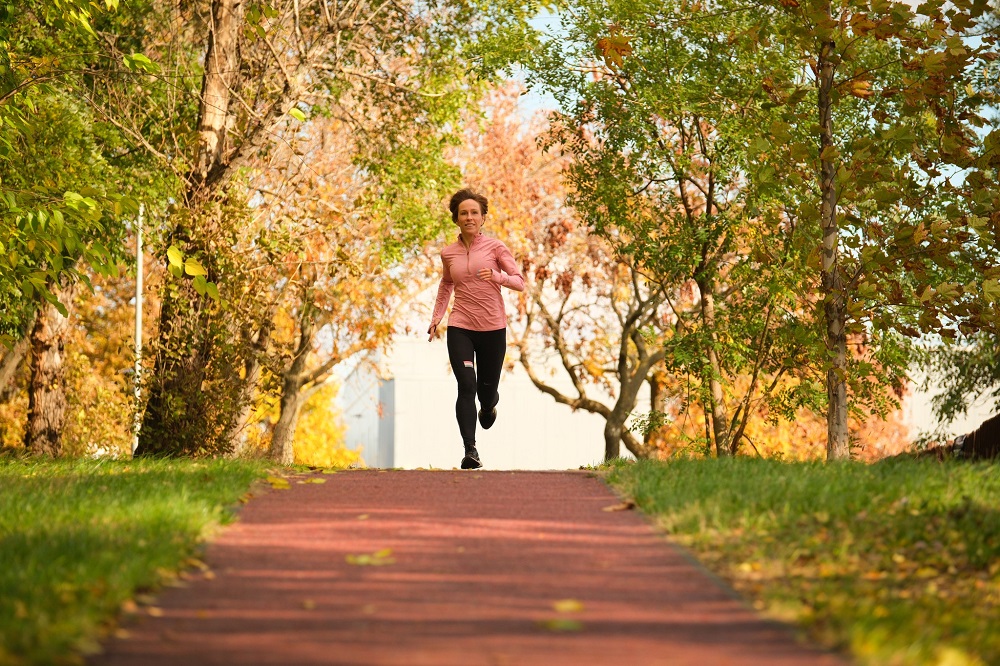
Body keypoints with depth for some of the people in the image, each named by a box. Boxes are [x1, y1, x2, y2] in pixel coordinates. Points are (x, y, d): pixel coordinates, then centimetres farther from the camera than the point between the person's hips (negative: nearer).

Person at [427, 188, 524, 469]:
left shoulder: (495, 247, -2)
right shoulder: (448, 253, 6)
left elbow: (520, 282, -1)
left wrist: (496, 276, -19)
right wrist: (436, 317, 19)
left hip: (493, 329, -1)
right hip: (460, 328, 1)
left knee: (487, 389, 10)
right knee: (466, 386, -16)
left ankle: (489, 405, 49)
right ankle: (470, 449, -17)